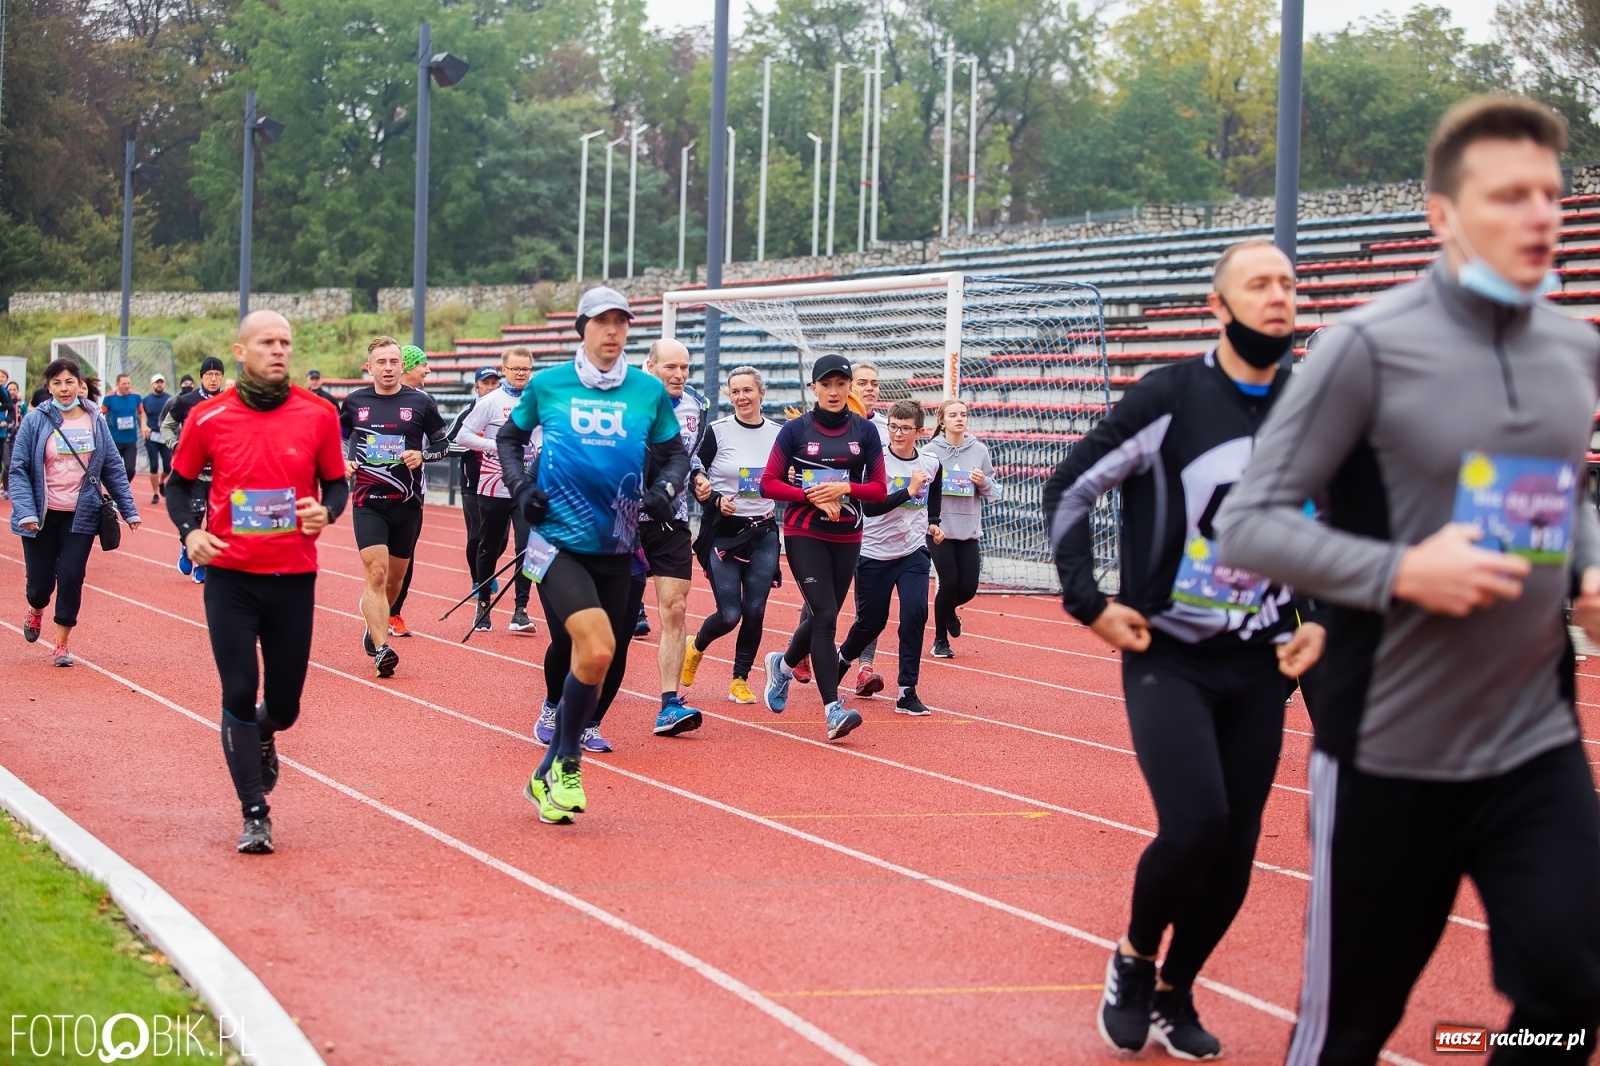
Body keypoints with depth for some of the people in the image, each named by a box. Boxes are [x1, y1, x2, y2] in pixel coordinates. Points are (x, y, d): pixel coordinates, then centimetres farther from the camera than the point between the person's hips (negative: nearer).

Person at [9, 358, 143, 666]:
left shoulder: (95, 421, 2)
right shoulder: (35, 421, -6)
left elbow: (113, 467, 8)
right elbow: (17, 470, -6)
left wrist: (129, 510, 7)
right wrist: (25, 512, -18)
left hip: (81, 515, 1)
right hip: (42, 515, -1)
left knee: (71, 577, -5)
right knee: (41, 581, 3)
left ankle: (61, 644, 10)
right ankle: (35, 612, 40)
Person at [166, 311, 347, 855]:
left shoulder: (318, 415, -2)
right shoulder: (208, 418, -3)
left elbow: (336, 483, 8)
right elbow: (179, 483, 10)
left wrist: (326, 511, -14)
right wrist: (189, 531, -8)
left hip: (294, 579, 1)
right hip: (230, 577, -1)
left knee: (283, 705, 8)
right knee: (239, 694, -7)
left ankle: (262, 736, 47)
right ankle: (255, 816, 6)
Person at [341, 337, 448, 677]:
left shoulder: (420, 402, 0)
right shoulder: (355, 402, 2)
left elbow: (442, 443, 9)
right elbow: (337, 440, 16)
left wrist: (422, 455, -11)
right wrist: (342, 463, -4)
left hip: (407, 504, 2)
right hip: (368, 501, -1)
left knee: (396, 577, 13)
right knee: (376, 573, -16)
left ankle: (376, 627, 39)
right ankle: (382, 649, -22)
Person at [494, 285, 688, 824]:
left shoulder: (650, 391, 5)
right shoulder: (547, 384, 1)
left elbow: (675, 453, 15)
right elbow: (509, 437, 15)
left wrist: (665, 489, -5)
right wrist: (520, 486, 0)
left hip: (615, 549, 4)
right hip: (557, 542, -4)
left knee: (595, 659, 9)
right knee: (596, 650, -23)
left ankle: (550, 773, 26)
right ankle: (567, 763, -4)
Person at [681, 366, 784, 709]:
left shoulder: (779, 433, 3)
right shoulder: (718, 431, -6)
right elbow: (693, 479, -4)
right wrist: (715, 500, -19)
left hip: (763, 534, 3)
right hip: (723, 534, -3)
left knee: (755, 612, -3)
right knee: (730, 614, -6)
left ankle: (740, 680, 13)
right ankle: (696, 647, 26)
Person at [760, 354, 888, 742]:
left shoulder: (865, 431, 3)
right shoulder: (796, 430, -3)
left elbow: (879, 489, 3)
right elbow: (769, 483, -3)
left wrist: (844, 488, -15)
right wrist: (811, 496, -16)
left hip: (847, 538, 3)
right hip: (804, 534, -3)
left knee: (823, 617, 12)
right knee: (825, 614, -16)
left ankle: (783, 663, 44)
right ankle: (833, 709, -20)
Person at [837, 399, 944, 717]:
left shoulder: (931, 464, 2)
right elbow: (870, 507, -24)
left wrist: (932, 523, 16)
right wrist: (909, 491, -30)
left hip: (914, 552, 3)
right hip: (875, 554, -3)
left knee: (915, 613, -16)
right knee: (871, 621, 6)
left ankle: (907, 692, -10)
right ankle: (841, 661, 39)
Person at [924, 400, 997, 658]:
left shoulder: (979, 450, 2)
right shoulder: (932, 450, -5)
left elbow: (993, 492, 8)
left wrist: (983, 482, -13)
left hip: (969, 531, 3)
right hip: (940, 529, -3)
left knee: (968, 588, 1)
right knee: (949, 583, -7)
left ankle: (948, 611, 38)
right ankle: (940, 640, 15)